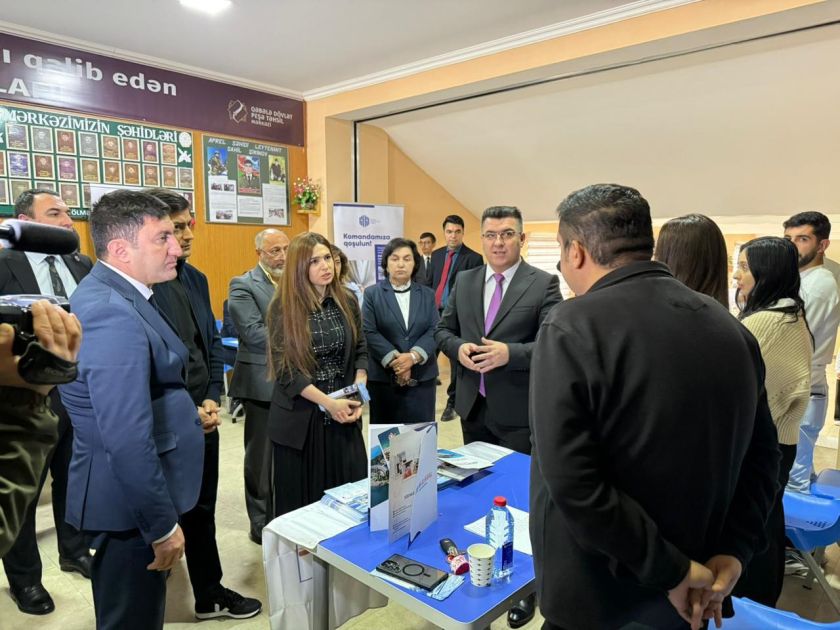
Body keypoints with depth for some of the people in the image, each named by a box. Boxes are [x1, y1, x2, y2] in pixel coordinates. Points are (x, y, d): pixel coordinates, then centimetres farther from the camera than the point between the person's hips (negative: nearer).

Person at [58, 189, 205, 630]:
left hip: (135, 497, 10)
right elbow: (128, 440, -29)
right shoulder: (113, 314, -27)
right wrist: (162, 524, -21)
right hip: (131, 506, -10)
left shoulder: (109, 294, 6)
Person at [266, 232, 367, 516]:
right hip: (301, 417, -3)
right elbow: (285, 369, -12)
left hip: (343, 414, 4)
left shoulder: (347, 301, 3)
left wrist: (358, 395, -7)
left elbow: (360, 351, 8)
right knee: (302, 500, 10)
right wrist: (328, 403, -18)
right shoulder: (283, 307, -10)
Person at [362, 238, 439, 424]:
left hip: (422, 377, 2)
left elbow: (434, 331, 0)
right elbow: (369, 332, -7)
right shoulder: (372, 294, 3)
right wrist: (394, 360, -17)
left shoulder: (427, 294, 10)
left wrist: (413, 356, -17)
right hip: (383, 377, -2)